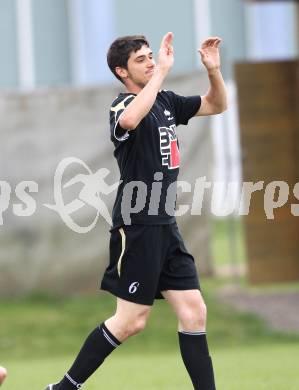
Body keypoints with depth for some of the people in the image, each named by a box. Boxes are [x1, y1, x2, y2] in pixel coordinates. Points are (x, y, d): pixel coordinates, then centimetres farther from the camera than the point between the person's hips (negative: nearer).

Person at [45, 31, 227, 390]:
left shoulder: (165, 101, 13)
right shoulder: (125, 105, -13)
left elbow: (216, 105, 24)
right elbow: (128, 120, -39)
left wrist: (214, 70, 4)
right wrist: (162, 72, -34)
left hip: (164, 226, 8)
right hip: (137, 226, -8)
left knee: (194, 312, 4)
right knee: (131, 320, -5)